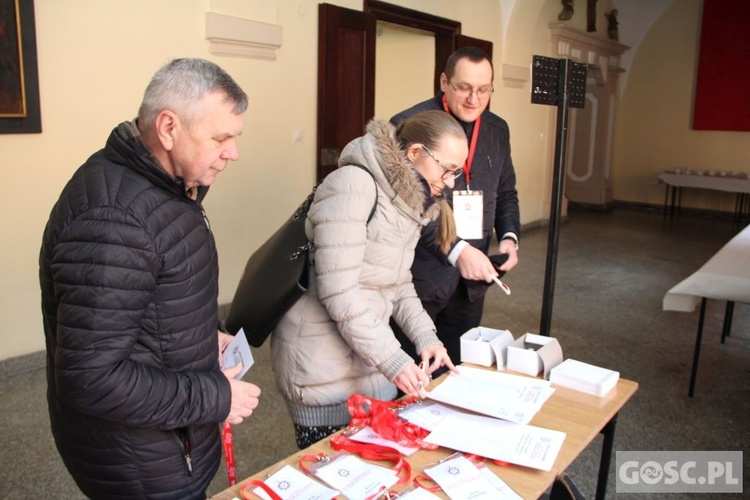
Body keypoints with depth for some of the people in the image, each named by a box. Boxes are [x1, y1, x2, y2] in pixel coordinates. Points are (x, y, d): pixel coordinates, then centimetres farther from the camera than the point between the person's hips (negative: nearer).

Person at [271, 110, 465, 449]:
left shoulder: (411, 201, 7)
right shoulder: (353, 185, -20)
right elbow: (339, 291, -25)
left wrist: (425, 337, -3)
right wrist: (392, 360, -23)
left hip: (373, 361, 8)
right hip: (324, 368, -8)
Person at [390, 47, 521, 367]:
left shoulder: (498, 130, 10)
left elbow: (506, 194, 18)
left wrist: (509, 236, -1)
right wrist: (456, 250, -27)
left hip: (472, 279, 6)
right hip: (421, 278, -5)